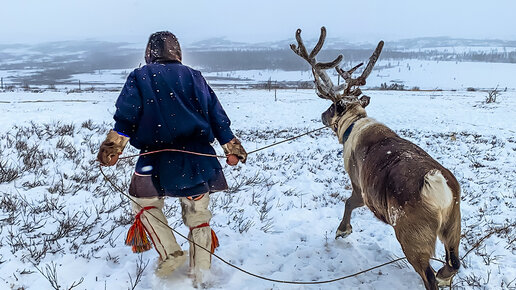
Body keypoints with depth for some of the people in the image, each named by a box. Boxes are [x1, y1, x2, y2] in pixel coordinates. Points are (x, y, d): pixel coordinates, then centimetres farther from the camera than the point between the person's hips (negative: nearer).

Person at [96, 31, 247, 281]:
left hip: (158, 159, -2)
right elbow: (217, 116, 8)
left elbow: (126, 117, -5)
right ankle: (201, 273, 18)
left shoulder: (139, 77, 5)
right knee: (198, 214, 12)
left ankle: (170, 254, 11)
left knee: (145, 204, 20)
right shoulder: (194, 77, 10)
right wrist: (231, 147, 12)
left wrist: (113, 147, -4)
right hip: (197, 159, 3)